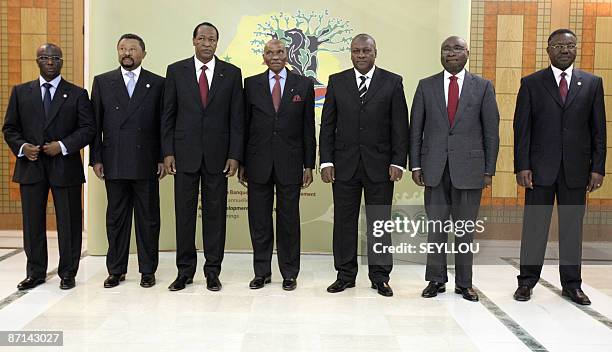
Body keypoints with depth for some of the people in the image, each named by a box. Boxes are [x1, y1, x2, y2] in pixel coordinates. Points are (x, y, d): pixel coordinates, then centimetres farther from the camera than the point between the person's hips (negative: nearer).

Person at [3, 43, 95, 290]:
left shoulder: (77, 94, 5)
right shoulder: (21, 92, 11)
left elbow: (88, 128, -1)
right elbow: (9, 128, 10)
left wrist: (63, 146, -14)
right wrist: (22, 147, -9)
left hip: (65, 166, -2)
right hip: (31, 167, 2)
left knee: (69, 222, 3)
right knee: (32, 222, 7)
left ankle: (67, 274, 15)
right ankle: (35, 273, 20)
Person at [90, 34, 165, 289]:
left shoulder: (157, 83, 5)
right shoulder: (102, 82, 9)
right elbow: (95, 124, 7)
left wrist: (163, 158, -3)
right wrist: (96, 158, 1)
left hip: (146, 163, -1)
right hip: (114, 163, 1)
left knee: (148, 218, 5)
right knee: (116, 218, 8)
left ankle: (148, 270, 15)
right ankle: (116, 270, 19)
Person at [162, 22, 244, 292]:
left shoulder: (232, 73, 4)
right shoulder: (176, 71, 4)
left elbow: (237, 118, 2)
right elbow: (168, 115, 4)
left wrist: (235, 155, -5)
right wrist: (167, 152, -2)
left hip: (217, 154, 0)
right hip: (185, 153, 0)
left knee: (215, 213, 5)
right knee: (184, 213, 5)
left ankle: (212, 271, 16)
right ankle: (185, 271, 17)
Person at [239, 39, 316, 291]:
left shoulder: (303, 85, 4)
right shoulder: (251, 84, 5)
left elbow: (308, 127, 4)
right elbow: (245, 125, 6)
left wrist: (309, 165, 0)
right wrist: (241, 163, 2)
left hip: (290, 164, -1)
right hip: (258, 163, 1)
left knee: (289, 220, 6)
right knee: (259, 221, 7)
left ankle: (289, 273, 18)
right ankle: (262, 272, 20)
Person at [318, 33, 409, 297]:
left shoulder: (392, 82, 3)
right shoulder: (336, 81, 7)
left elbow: (400, 126, 1)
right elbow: (327, 124, 5)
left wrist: (398, 162, -6)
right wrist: (326, 161, -2)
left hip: (380, 165, -1)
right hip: (344, 164, 1)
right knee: (344, 221, 7)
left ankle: (380, 276, 17)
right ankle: (345, 275, 19)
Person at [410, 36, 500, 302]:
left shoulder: (483, 87, 4)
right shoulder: (426, 86, 7)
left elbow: (491, 131, 3)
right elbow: (416, 129, 6)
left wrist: (489, 170, -2)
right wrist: (416, 165, 0)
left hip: (469, 168, -1)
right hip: (434, 168, 1)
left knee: (465, 229, 7)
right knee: (435, 227, 6)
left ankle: (464, 283, 19)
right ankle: (436, 280, 18)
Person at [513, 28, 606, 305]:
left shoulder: (592, 83, 9)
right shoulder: (531, 83, 4)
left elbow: (598, 129, 7)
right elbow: (522, 128, 0)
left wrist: (597, 168, 0)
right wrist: (522, 166, -8)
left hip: (576, 169, 2)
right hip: (540, 168, -1)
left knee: (572, 226, 8)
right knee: (534, 225, 3)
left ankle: (571, 284, 19)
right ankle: (527, 281, 14)